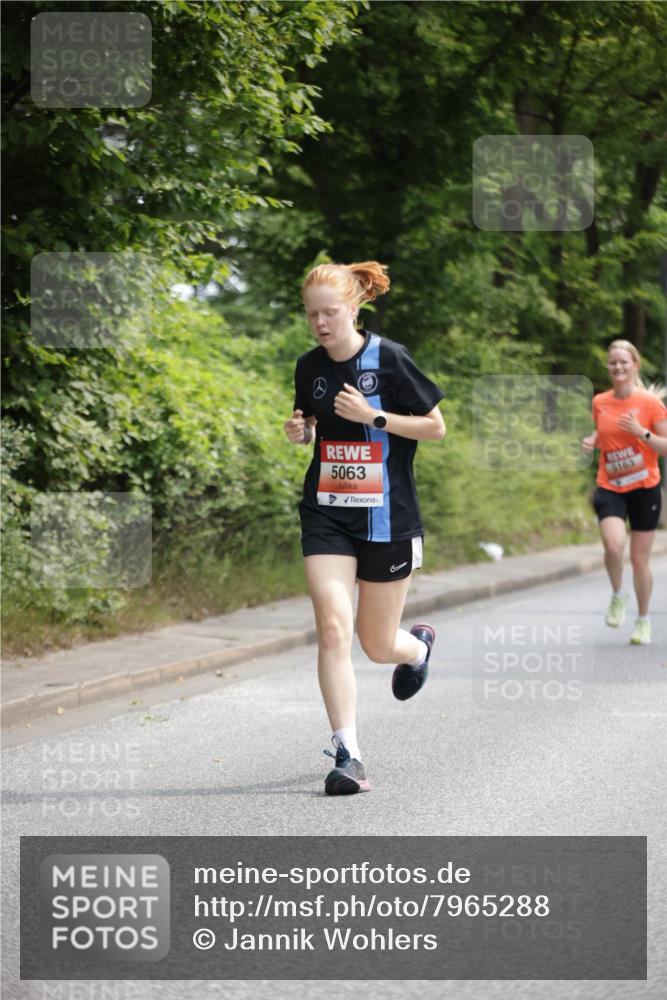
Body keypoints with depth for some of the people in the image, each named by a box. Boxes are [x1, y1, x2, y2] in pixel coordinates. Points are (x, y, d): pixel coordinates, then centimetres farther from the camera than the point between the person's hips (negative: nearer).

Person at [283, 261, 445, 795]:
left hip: (387, 519, -3)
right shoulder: (309, 366, 3)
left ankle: (419, 644, 46)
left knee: (379, 646, 8)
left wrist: (372, 415, -18)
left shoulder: (389, 359, -10)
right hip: (326, 516, 3)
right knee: (333, 627, -16)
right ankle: (348, 754, -14)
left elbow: (436, 427, -7)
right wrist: (300, 430, -3)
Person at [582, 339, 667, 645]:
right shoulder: (600, 402, 2)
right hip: (610, 488, 2)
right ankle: (617, 595, 5)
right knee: (613, 545, -24)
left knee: (639, 559, 5)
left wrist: (641, 432, -24)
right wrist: (592, 441, 0)